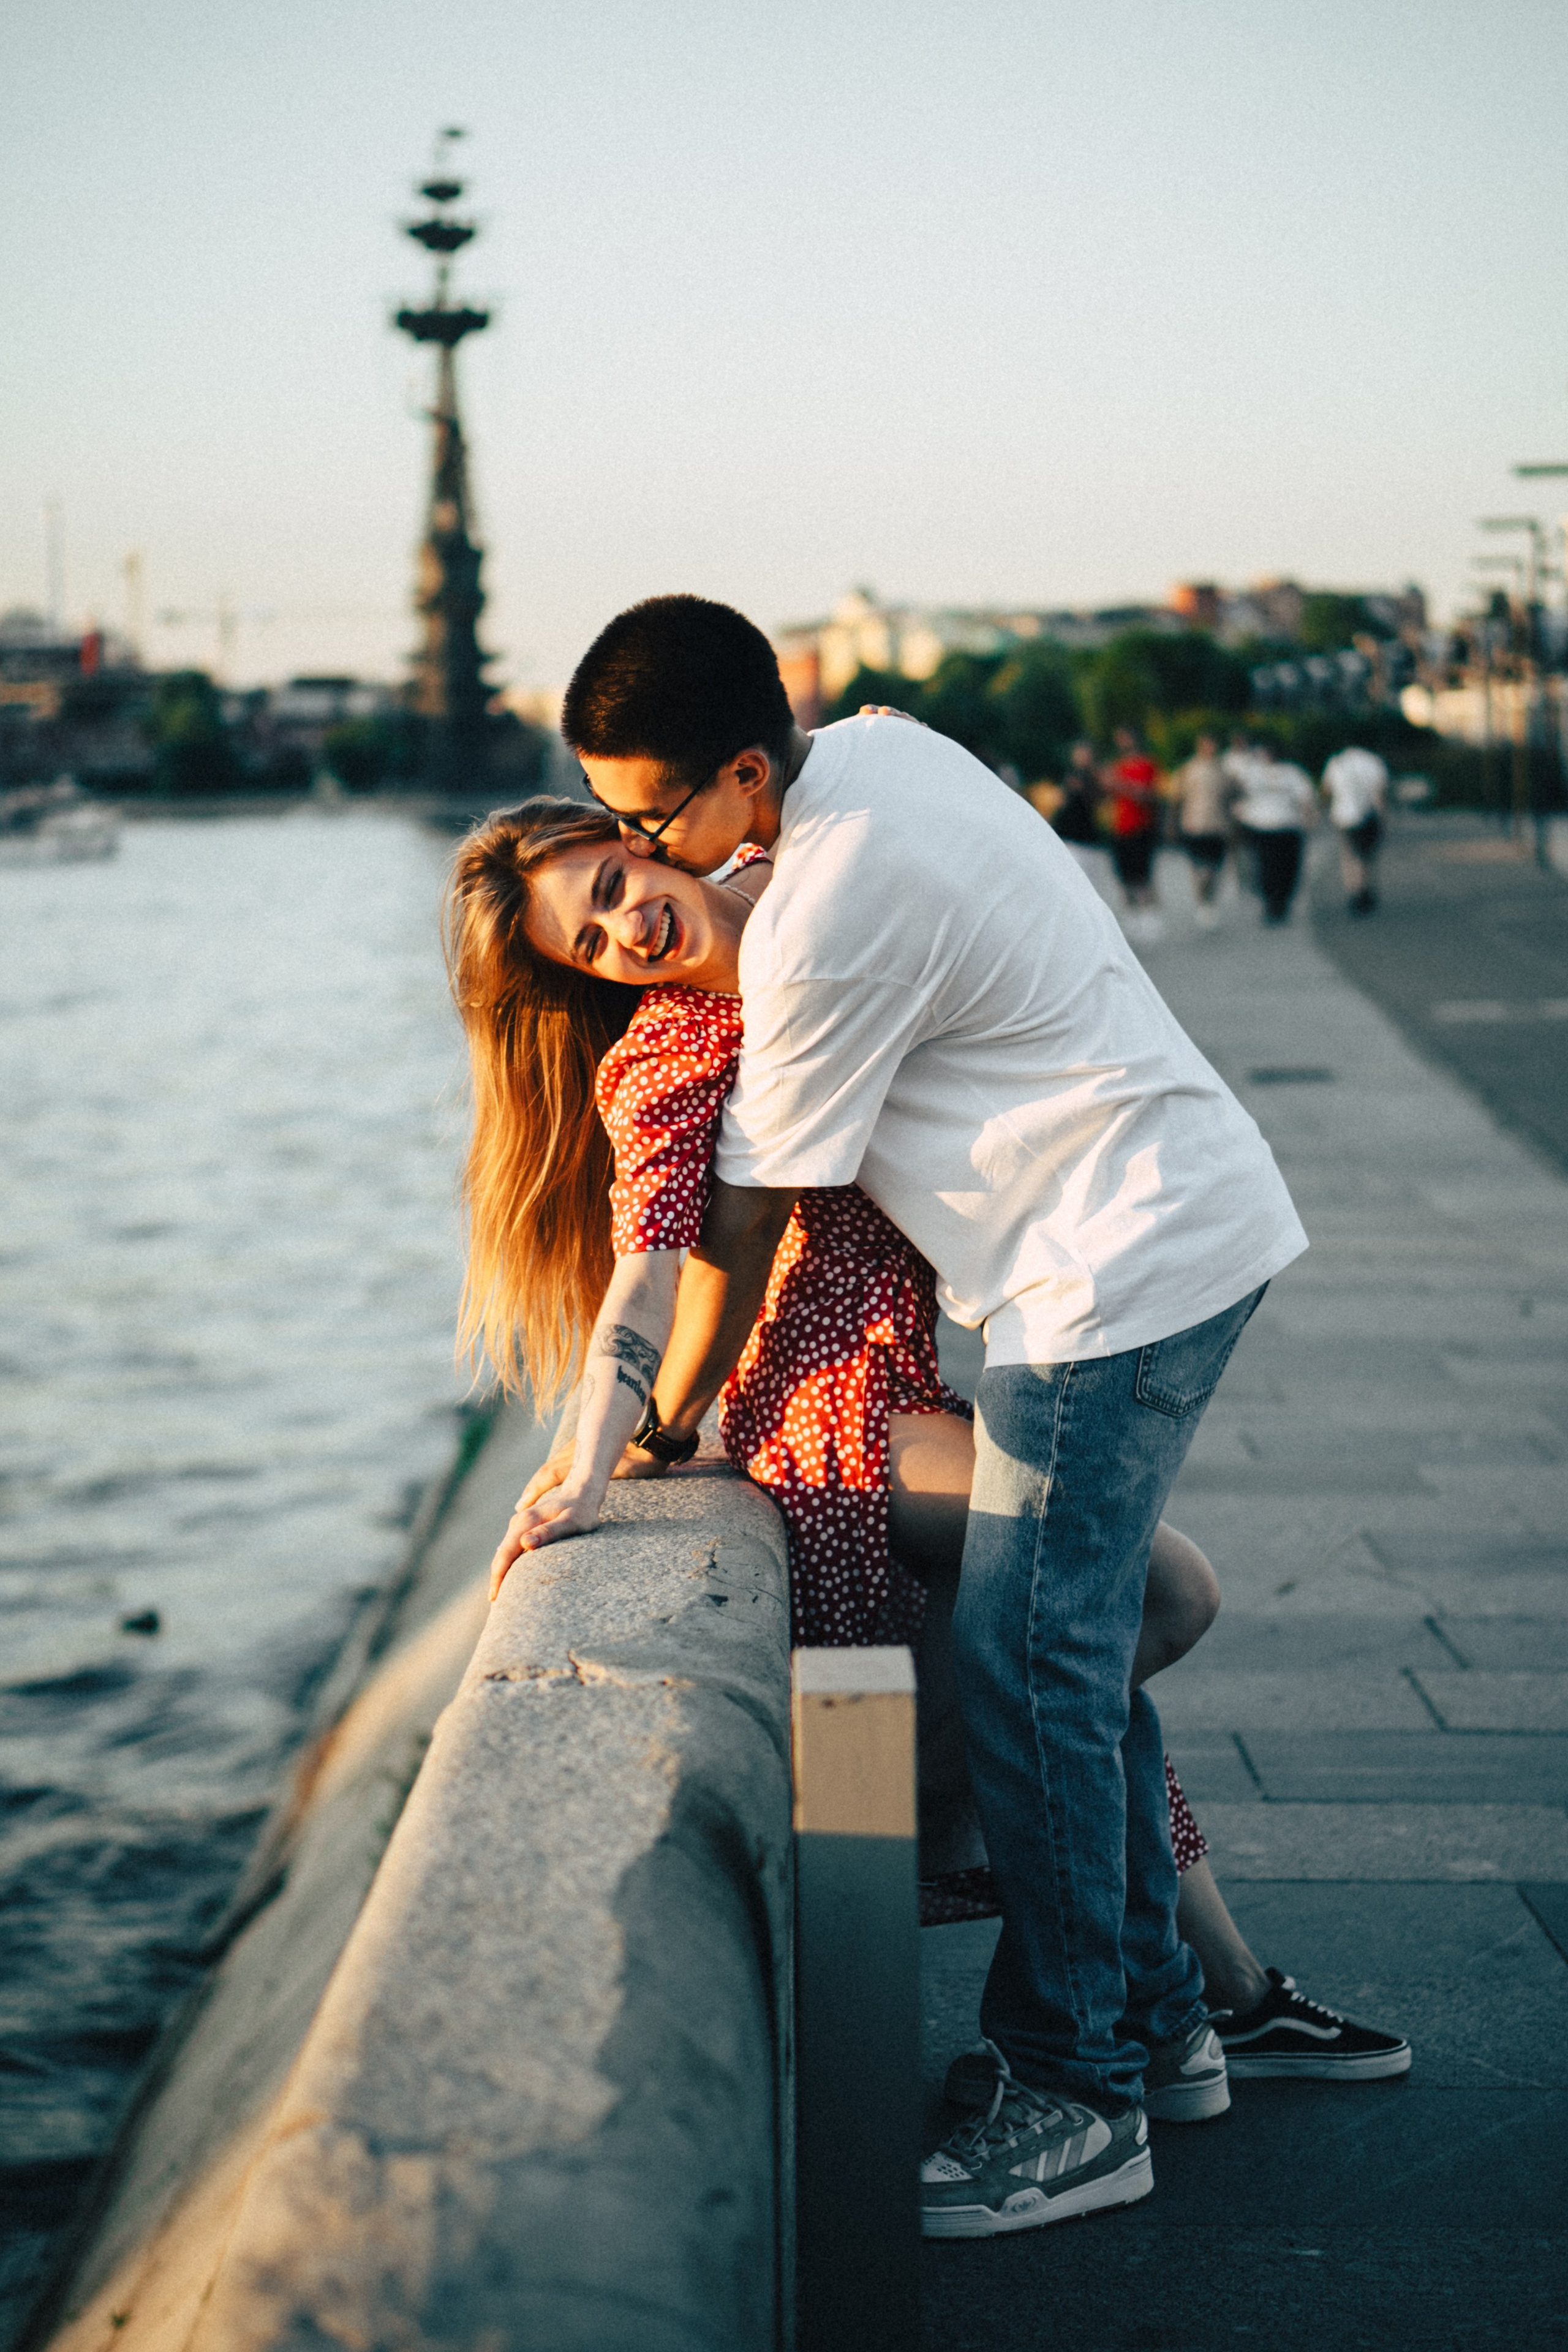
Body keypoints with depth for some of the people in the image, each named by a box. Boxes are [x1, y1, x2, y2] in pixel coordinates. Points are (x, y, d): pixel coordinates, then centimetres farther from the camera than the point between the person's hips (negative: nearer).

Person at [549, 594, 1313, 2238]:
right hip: (1203, 1215, 10)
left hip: (1120, 1270, -10)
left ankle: (1078, 2103, 1)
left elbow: (746, 1221, -13)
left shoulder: (824, 922, -22)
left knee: (1027, 1665, -7)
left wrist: (665, 1429, -1)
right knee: (1077, 1638, 16)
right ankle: (1153, 2009, 27)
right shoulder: (881, 747, 5)